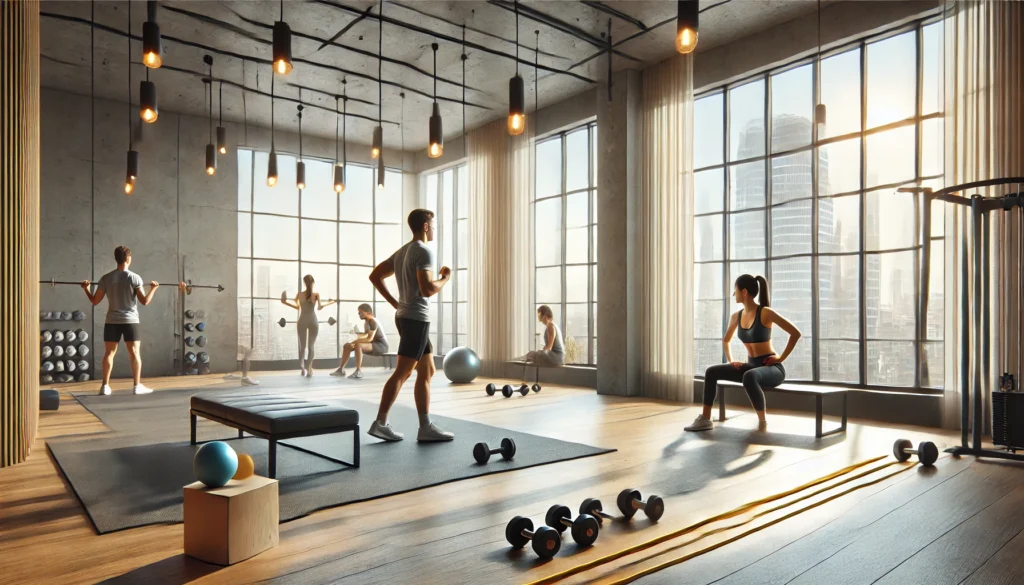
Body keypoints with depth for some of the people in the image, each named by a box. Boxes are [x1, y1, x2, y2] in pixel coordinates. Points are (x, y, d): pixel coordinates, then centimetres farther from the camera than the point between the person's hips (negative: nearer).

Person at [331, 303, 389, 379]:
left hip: (381, 346, -10)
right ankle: (341, 369, 10)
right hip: (373, 345, 10)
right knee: (346, 346, 4)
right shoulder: (366, 321, 7)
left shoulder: (373, 322, -21)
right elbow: (366, 334, 20)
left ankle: (358, 371, -30)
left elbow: (369, 339, -30)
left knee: (357, 345, -34)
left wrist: (354, 341, -25)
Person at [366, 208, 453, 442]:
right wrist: (445, 278, -4)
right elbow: (427, 289, -22)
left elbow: (374, 276, 18)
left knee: (427, 372, 11)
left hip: (405, 316, 10)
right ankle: (380, 423, 0)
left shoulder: (402, 252, 16)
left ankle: (426, 426, 12)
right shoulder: (424, 251, -12)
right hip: (417, 318, -10)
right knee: (402, 373, -5)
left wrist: (394, 303, 14)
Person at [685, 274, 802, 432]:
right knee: (712, 372, -8)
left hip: (772, 367, -7)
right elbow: (726, 340, 24)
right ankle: (705, 419, -4)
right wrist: (730, 360, 10)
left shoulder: (765, 313, -15)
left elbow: (796, 333, -16)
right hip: (751, 366, 7)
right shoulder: (736, 316, 6)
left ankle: (762, 421, -20)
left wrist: (781, 358, -14)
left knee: (749, 377, -41)